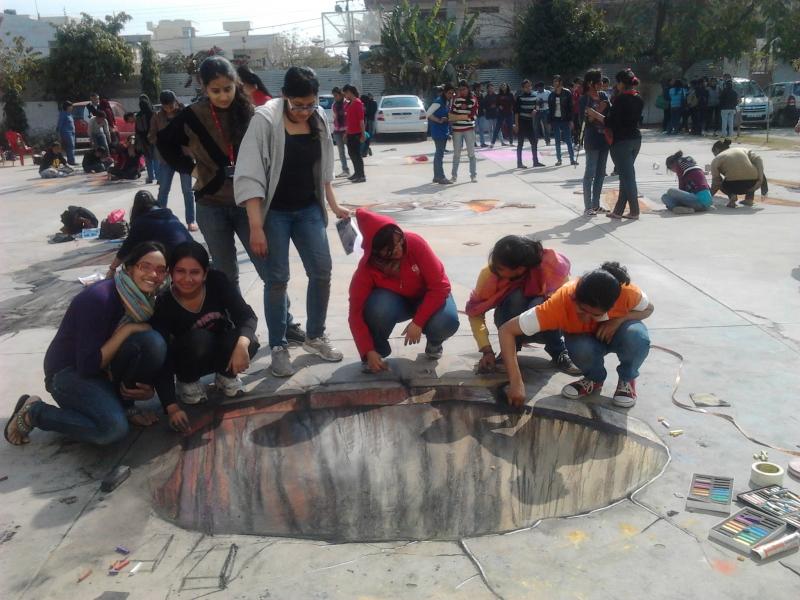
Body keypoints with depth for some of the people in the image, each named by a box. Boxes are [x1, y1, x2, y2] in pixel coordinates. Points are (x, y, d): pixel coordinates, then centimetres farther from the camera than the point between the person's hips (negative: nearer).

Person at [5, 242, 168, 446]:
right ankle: (33, 411, -5)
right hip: (69, 372, -6)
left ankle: (125, 405, 0)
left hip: (106, 370, 6)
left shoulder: (146, 301, -4)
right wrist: (127, 329, -26)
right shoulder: (99, 298, -26)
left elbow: (151, 352, 7)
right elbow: (89, 365, -26)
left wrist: (148, 387, -10)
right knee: (113, 428, -29)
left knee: (153, 342, -21)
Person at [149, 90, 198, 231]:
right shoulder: (157, 117, 2)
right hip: (166, 158, 2)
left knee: (187, 190, 4)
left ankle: (191, 221, 12)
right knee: (163, 190, 7)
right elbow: (151, 138, 3)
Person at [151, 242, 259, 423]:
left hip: (221, 350, 2)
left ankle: (226, 375, 3)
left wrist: (242, 344, -48)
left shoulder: (217, 281, -21)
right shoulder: (164, 305, -25)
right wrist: (172, 407, -34)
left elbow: (247, 316, -25)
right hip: (188, 358, -1)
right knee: (199, 339, -35)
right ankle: (187, 381, -3)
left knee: (249, 342, -30)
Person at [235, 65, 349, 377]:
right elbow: (249, 176, -20)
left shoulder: (319, 119, 0)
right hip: (274, 211, -5)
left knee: (322, 272, 3)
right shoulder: (265, 120, -17)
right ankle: (278, 348, 13)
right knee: (277, 279, 0)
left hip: (309, 209, 5)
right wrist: (256, 227, -24)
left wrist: (333, 205, 9)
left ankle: (314, 337, 22)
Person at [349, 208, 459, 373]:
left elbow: (440, 285, -27)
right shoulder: (367, 268, -26)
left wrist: (418, 322, -31)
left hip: (427, 297, 0)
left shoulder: (414, 243, -30)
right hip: (396, 300, 0)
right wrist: (368, 351, -32)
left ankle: (434, 342, 5)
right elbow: (356, 312, -24)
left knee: (447, 322, -33)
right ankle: (378, 352, -5)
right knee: (379, 308, -35)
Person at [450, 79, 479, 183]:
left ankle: (473, 175, 9)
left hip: (469, 129, 0)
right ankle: (454, 175, 16)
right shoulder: (456, 98, 3)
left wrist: (457, 117, -8)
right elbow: (451, 115, -2)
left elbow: (473, 115, -6)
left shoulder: (473, 99, 2)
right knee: (456, 154, 7)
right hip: (457, 129, 0)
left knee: (471, 153, 2)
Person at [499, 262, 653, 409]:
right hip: (586, 338, 0)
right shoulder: (561, 301, -38)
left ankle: (627, 379, -1)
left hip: (617, 331, 1)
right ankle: (594, 379, 0)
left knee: (637, 336, -32)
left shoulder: (627, 292, -35)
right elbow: (507, 330, -38)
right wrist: (516, 382, -46)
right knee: (580, 349, -34)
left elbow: (648, 309, -10)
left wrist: (619, 319, -31)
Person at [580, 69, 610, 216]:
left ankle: (596, 205, 19)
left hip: (604, 137, 7)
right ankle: (588, 207, 1)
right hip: (592, 139, -7)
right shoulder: (585, 99, -7)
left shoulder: (603, 95, 10)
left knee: (601, 173, 10)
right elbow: (590, 118, -16)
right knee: (590, 173, -3)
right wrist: (601, 108, -22)